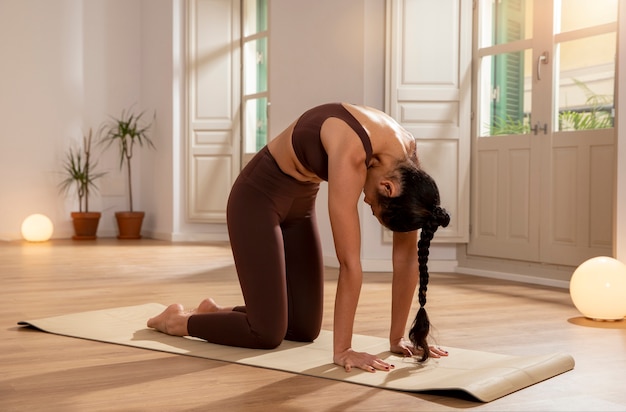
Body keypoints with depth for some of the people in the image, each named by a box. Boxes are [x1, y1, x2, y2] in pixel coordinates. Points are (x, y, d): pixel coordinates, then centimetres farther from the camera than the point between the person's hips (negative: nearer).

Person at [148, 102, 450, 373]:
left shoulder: (407, 157, -16)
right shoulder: (351, 149, -39)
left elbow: (408, 254, -12)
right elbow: (349, 261, -36)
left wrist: (398, 338, -11)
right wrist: (342, 350, -31)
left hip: (300, 200, 8)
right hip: (259, 197, -7)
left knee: (305, 329, 8)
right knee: (268, 333, -8)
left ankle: (216, 311, 32)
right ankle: (178, 320, 18)